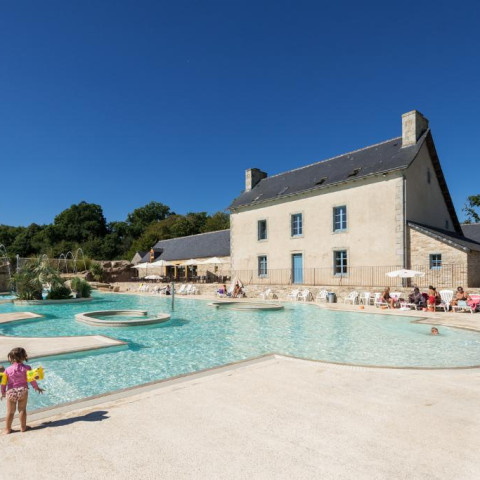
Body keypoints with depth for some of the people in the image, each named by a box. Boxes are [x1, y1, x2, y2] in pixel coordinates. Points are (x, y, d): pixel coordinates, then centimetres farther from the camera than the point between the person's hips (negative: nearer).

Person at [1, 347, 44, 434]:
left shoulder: (7, 369, -3)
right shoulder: (26, 368, -7)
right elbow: (31, 379, -4)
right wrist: (37, 388, 11)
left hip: (11, 392, 1)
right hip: (23, 391, -1)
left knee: (10, 412, 15)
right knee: (22, 410, 12)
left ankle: (7, 429, 24)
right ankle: (23, 427, 20)